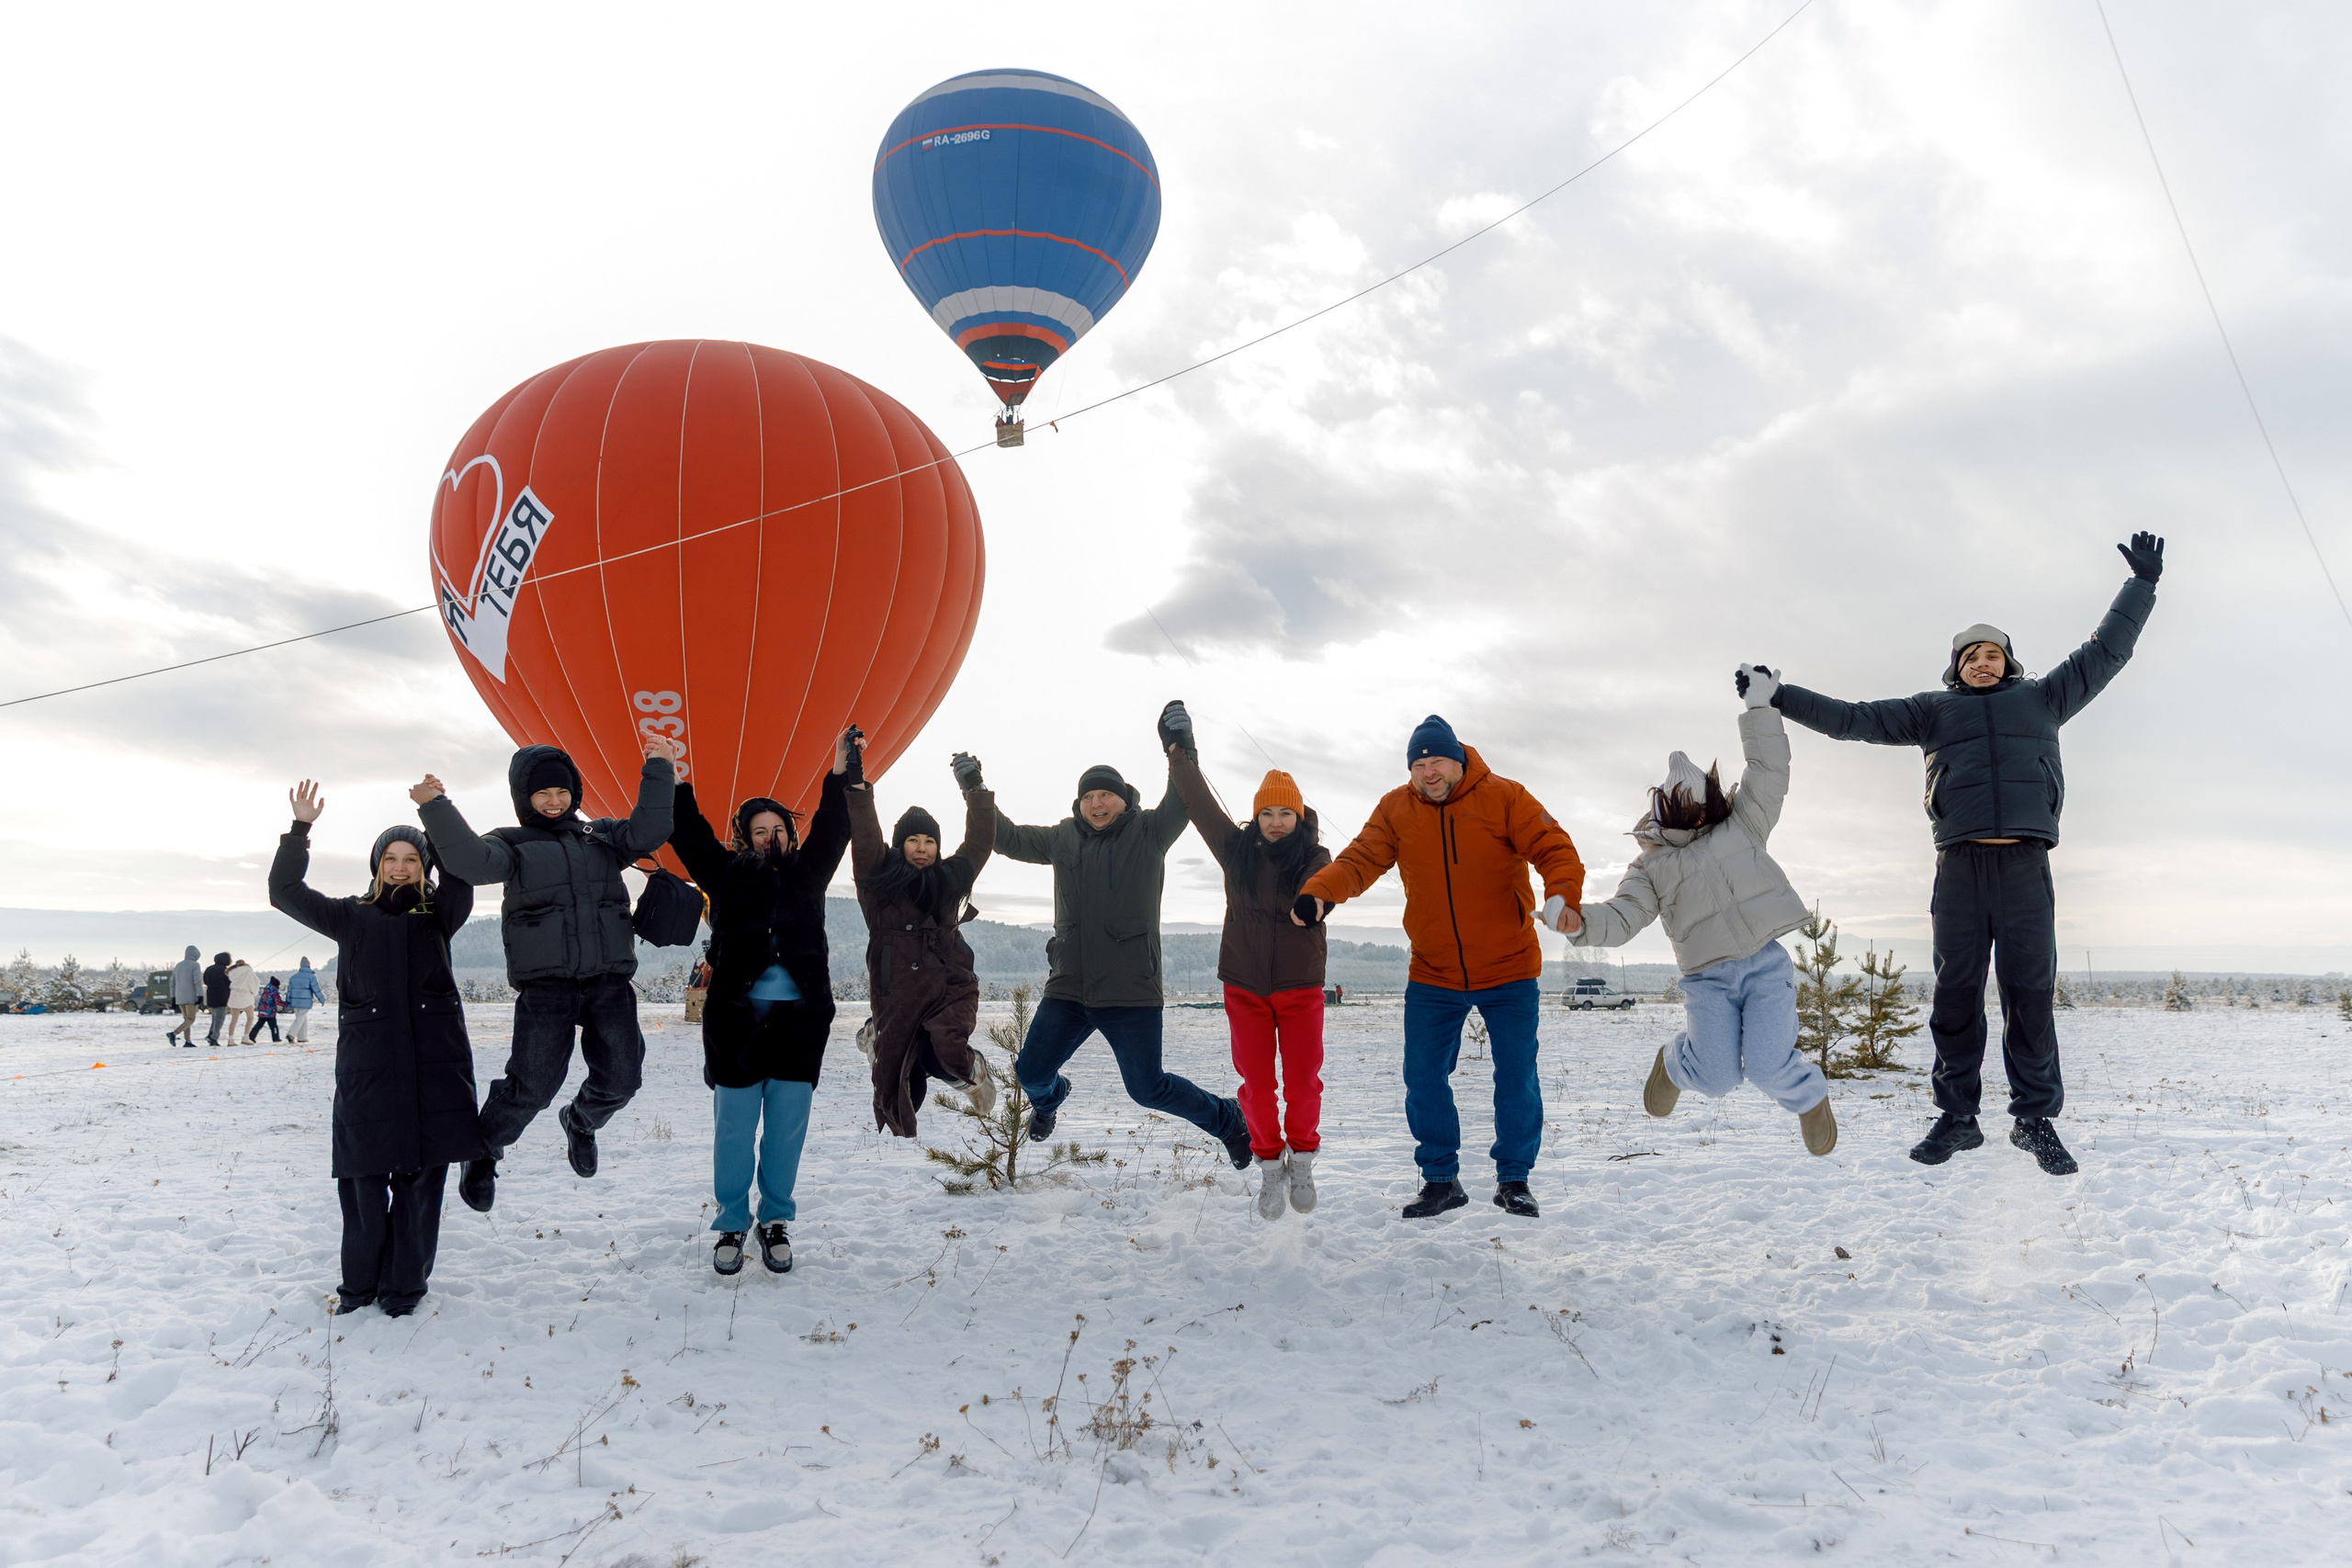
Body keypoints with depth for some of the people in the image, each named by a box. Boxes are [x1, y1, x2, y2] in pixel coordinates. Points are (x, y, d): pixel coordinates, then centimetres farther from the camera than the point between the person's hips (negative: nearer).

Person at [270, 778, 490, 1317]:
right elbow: (286, 893, 8)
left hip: (434, 1061, 0)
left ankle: (404, 1282, 14)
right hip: (366, 1064, 0)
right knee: (364, 1175, 0)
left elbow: (460, 868, -7)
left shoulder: (439, 914, 11)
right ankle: (361, 1280, 18)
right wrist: (301, 829, -1)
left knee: (420, 1174, 1)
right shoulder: (353, 917, 14)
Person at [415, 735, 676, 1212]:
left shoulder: (601, 835, 18)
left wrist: (658, 771, -4)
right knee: (533, 1086, -11)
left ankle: (581, 1122, 31)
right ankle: (484, 1151, 18)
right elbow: (473, 861, -11)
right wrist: (435, 809, -20)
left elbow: (647, 833, 2)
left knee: (620, 1079, -4)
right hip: (545, 981, -3)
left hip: (609, 980, 3)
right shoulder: (512, 843, 9)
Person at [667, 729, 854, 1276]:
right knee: (734, 1127, 4)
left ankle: (776, 1220, 19)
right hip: (737, 1016, -1)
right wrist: (677, 784, -2)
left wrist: (841, 773, -2)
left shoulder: (806, 874, 11)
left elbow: (832, 830, 7)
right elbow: (691, 836, 6)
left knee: (787, 1127, 5)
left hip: (799, 1019, 1)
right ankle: (732, 1222, 17)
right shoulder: (728, 875, 8)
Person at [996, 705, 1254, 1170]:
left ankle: (1226, 1120, 23)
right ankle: (1050, 1099, 47)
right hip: (1067, 988, 4)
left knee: (1148, 1089, -3)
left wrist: (1179, 748, -34)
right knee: (1031, 1072, 8)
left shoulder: (1149, 834, -3)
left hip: (1131, 991, -4)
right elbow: (1009, 839, 15)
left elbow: (1182, 802, -19)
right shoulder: (1063, 839, 9)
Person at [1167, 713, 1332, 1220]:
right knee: (1256, 1083, 5)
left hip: (1300, 986, -2)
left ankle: (1302, 1161, 24)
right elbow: (1199, 804, 3)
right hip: (1244, 986, 2)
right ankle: (1269, 1168, 21)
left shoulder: (1314, 858, -4)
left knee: (1302, 1080, 2)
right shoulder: (1237, 849, 2)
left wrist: (1309, 904, -40)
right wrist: (1182, 754, 0)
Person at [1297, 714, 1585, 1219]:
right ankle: (1440, 1179, 20)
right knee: (1423, 1079, 3)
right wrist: (1318, 893, -29)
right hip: (1433, 977, 2)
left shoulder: (1503, 797, -9)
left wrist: (1561, 896, -35)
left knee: (1516, 1078, 4)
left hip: (1509, 973, -2)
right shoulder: (1395, 808, -2)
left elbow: (1554, 848, -14)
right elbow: (1360, 860, -10)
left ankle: (1514, 1179, 22)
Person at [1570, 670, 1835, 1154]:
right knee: (1716, 1077, -16)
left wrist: (1759, 706, 9)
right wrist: (1583, 922, -22)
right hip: (1707, 978, 0)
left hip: (1767, 965, 0)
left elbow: (1768, 771, 12)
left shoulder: (1741, 827, 16)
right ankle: (1675, 1061, 22)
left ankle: (1810, 1097, 22)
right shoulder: (1651, 865, 13)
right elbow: (1623, 916, -1)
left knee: (1769, 1067, -16)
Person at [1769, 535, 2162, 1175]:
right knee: (1955, 992, 0)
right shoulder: (1932, 710, 20)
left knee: (2031, 991, -3)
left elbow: (2105, 650, 23)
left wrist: (2142, 583, 21)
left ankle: (2036, 1118, 3)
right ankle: (1957, 1116, 7)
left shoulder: (2042, 698, 21)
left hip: (2025, 865, 0)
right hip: (1959, 864, 0)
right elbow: (1854, 718, 17)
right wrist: (1781, 698, 12)